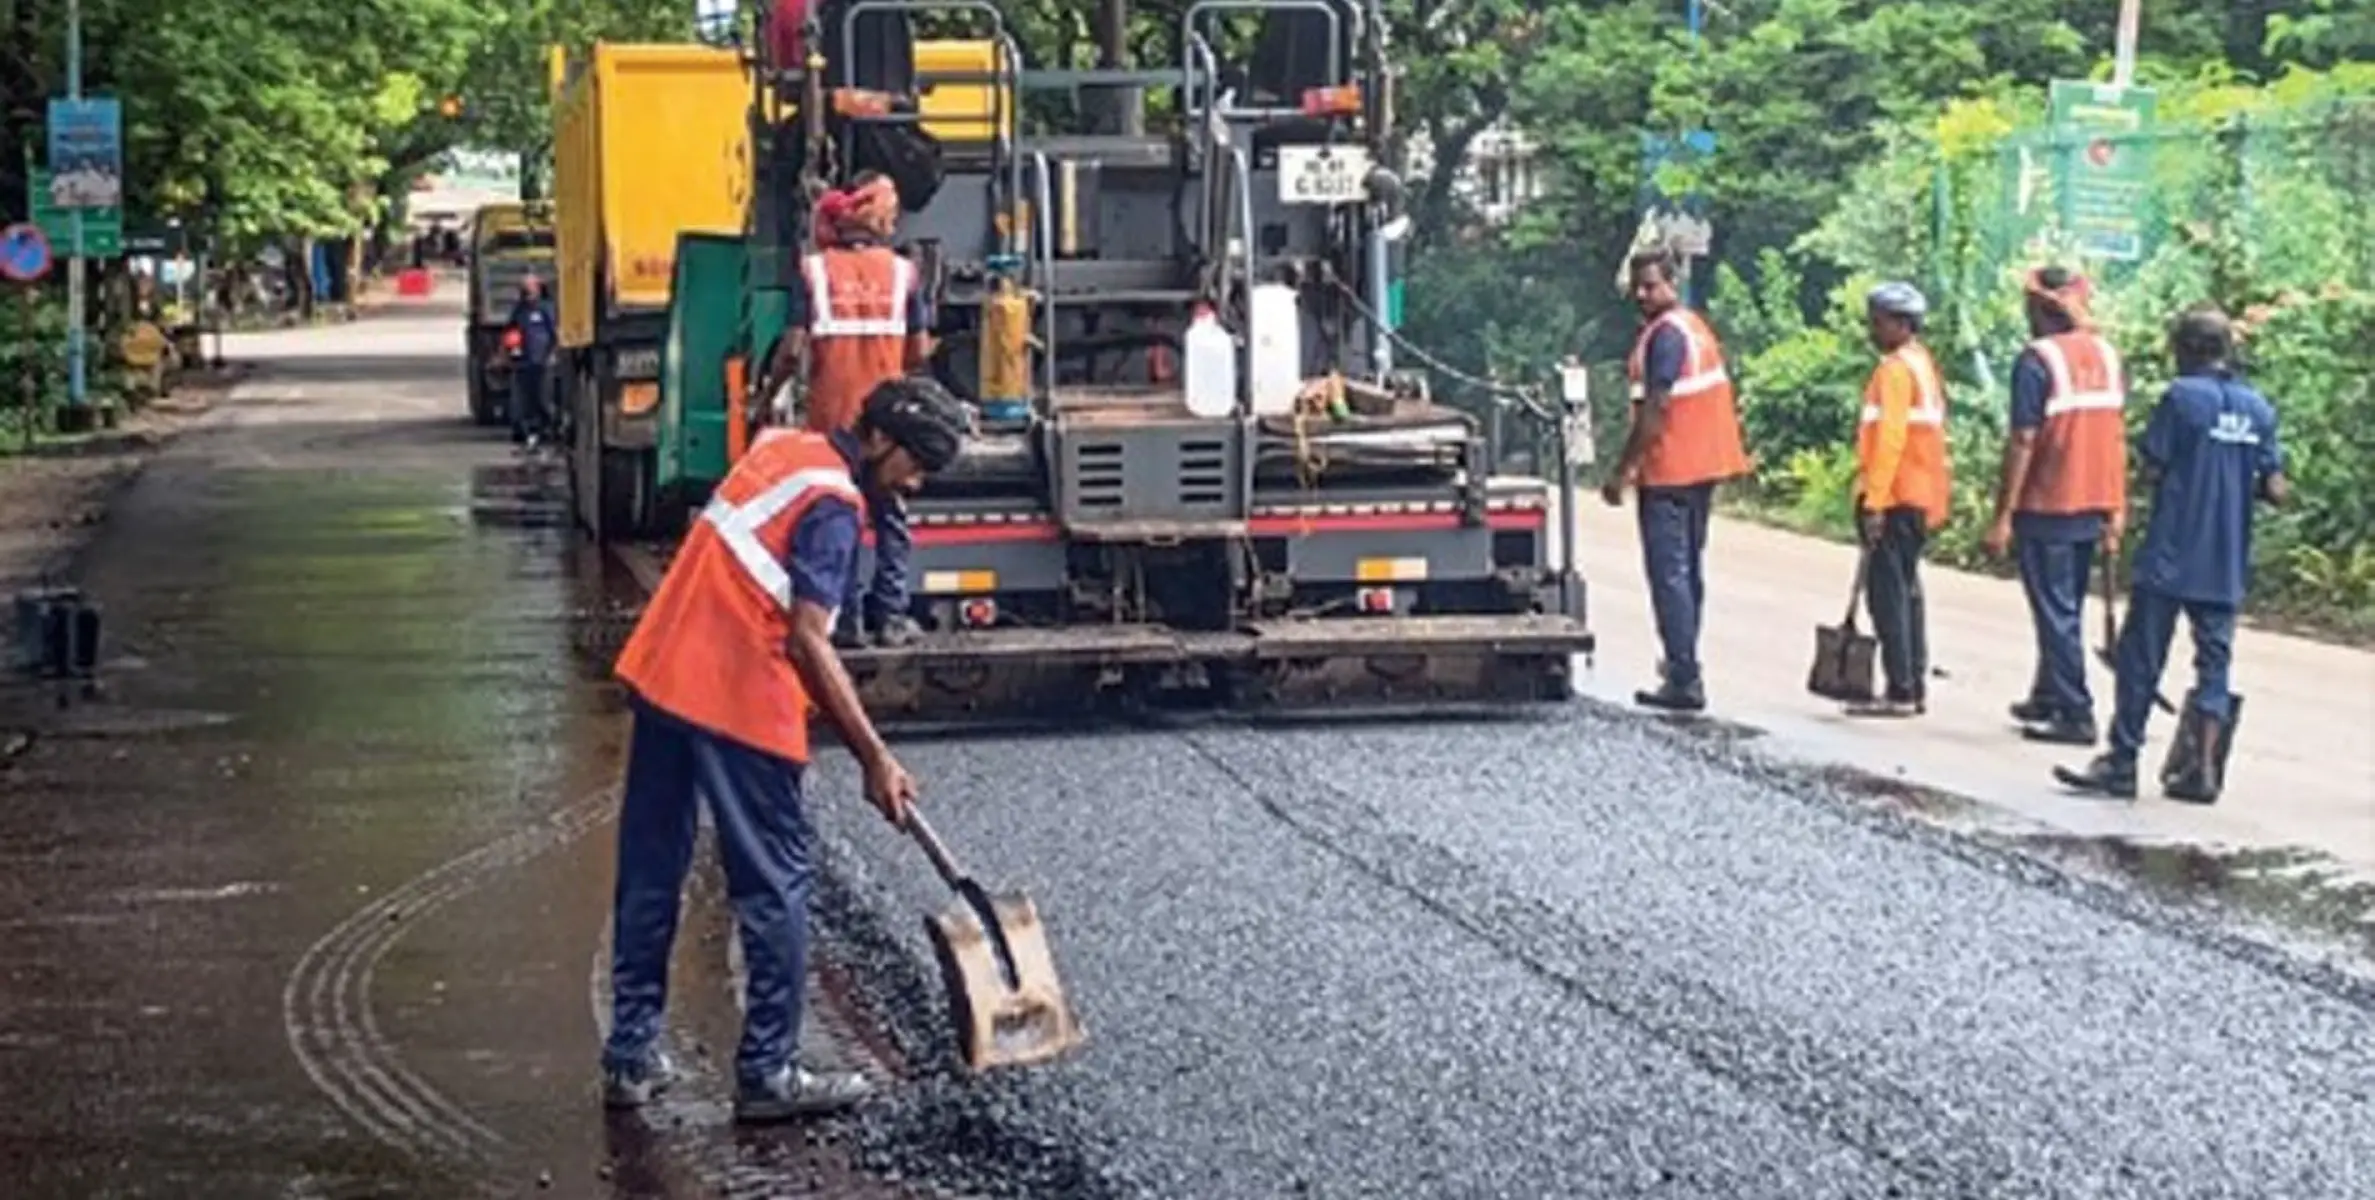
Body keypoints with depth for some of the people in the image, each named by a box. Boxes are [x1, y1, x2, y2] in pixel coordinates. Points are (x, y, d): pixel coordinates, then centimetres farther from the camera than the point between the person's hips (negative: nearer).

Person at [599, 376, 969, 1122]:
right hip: (737, 701, -9)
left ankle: (631, 1057, 20)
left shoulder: (783, 448, 14)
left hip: (661, 675, 9)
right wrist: (874, 758, -19)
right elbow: (807, 642, -20)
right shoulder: (834, 506, -13)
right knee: (776, 881, 1)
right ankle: (768, 1073, 4)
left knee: (650, 872, 13)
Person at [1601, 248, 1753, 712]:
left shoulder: (1664, 335, -16)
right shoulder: (1696, 327, 16)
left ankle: (1684, 680, -12)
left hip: (1669, 471, -10)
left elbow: (1654, 410, -21)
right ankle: (1684, 668, 26)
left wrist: (1622, 472, -18)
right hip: (1703, 466, 10)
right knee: (1688, 570, 17)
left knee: (1669, 574, -9)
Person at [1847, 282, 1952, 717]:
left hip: (1895, 498, -10)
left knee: (1887, 591, -8)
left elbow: (1889, 438, -20)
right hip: (1920, 498, 10)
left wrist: (1874, 501, -22)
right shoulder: (1924, 363, 16)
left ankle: (1900, 691, -10)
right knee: (1906, 588, 14)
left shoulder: (1894, 369, -13)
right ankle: (1915, 686, 16)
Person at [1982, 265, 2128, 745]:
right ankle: (2047, 698, 31)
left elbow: (2023, 442, -16)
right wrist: (2117, 510, 13)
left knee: (2056, 613, -1)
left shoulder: (2037, 360, -13)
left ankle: (2075, 715, -3)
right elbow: (2117, 436, 9)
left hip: (2047, 507, -7)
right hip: (2093, 507, 7)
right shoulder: (2108, 355, 7)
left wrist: (2002, 516, -13)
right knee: (2067, 607, 19)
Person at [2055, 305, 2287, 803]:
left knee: (2141, 659, 1)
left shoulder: (2182, 396, -10)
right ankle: (2203, 768, 4)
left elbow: (2152, 468, -11)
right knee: (2214, 662, 9)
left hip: (2170, 559, -5)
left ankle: (2121, 762, 2)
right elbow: (2274, 490, 5)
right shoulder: (2258, 408, 6)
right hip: (2226, 566, 5)